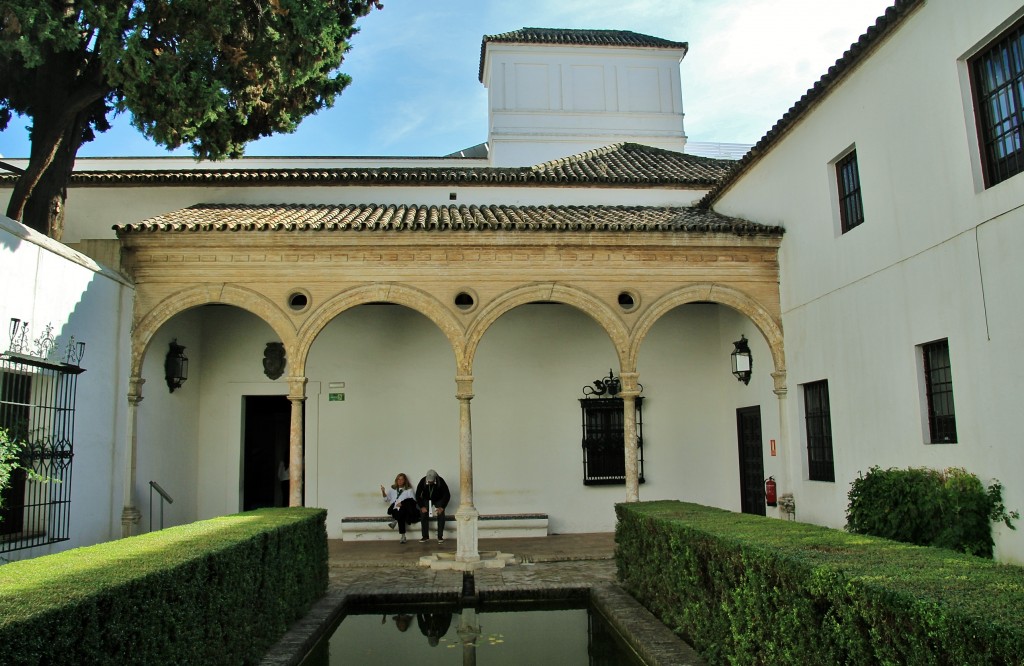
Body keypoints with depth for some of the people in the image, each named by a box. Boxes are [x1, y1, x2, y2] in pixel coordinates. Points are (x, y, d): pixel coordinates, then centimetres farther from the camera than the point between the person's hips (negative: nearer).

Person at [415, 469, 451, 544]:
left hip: (438, 500, -1)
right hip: (426, 499, 1)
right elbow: (418, 495, -14)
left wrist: (442, 507, -30)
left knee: (441, 513, -25)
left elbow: (447, 495, -22)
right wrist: (421, 506, -24)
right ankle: (425, 536, -14)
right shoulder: (422, 481, -23)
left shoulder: (440, 481, -27)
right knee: (423, 513, -22)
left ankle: (440, 536, -19)